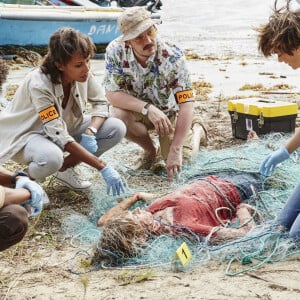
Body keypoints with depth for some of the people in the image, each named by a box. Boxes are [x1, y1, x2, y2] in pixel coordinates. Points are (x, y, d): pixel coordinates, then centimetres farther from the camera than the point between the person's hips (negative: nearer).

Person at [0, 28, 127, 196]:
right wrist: (103, 167, -36)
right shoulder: (39, 85, -33)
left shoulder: (83, 73, -17)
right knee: (51, 158, -42)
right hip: (27, 134, -7)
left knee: (117, 129, -13)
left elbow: (101, 103, -2)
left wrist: (91, 132, -25)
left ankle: (65, 168, 1)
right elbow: (59, 137, -35)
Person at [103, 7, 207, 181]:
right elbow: (112, 93, -24)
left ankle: (197, 129, 21)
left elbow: (186, 103, -30)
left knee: (178, 166, -14)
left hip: (170, 111, -1)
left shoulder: (173, 56, -30)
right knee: (119, 116, -32)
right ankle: (151, 150, 0)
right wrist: (148, 108, -41)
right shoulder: (115, 51, -25)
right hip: (139, 109, 1)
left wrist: (175, 150, -37)